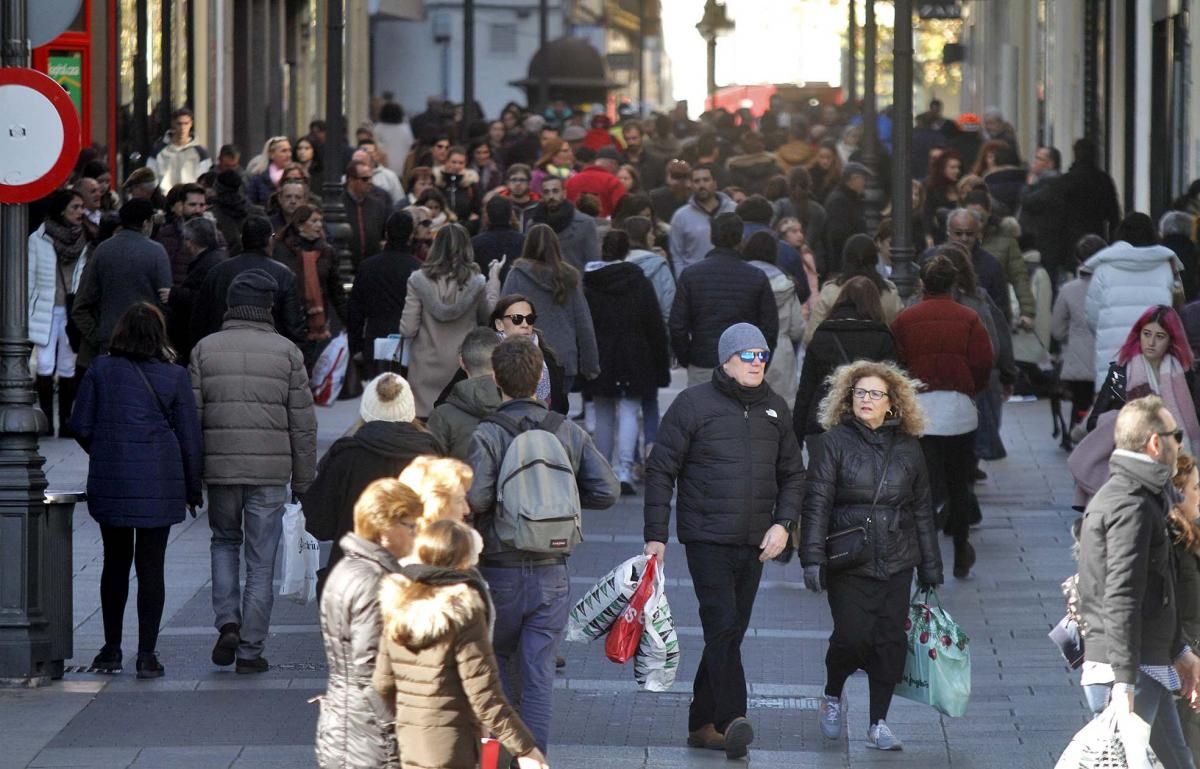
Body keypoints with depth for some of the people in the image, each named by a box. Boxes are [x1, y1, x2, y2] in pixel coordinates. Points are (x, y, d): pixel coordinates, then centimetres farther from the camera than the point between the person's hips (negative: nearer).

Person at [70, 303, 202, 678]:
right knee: (151, 566, 3)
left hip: (110, 480, 1)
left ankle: (111, 650, 19)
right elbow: (189, 436, 0)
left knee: (115, 563, 15)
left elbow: (81, 427, 0)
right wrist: (193, 489, 9)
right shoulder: (174, 376, -3)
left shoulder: (100, 370, -2)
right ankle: (147, 654, 1)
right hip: (159, 485, -1)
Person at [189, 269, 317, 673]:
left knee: (224, 541, 23)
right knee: (261, 562, 5)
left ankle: (228, 623, 4)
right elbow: (303, 423, -1)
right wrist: (303, 480, 7)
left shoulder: (205, 349, 1)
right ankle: (250, 650, 5)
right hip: (270, 472, -1)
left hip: (220, 469, 1)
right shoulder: (285, 352, -2)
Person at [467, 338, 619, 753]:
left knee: (494, 659, 17)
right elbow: (607, 491, -2)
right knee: (539, 671, 5)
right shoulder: (569, 433, 1)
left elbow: (474, 496, -23)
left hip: (500, 572, -2)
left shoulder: (487, 435, -12)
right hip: (552, 573, 2)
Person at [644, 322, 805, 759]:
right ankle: (732, 720, -24)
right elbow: (661, 470, -2)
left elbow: (793, 475, 19)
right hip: (707, 539, -5)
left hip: (754, 543, 5)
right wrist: (656, 536, -7)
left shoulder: (774, 408, 12)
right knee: (723, 627, -17)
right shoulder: (694, 404, -4)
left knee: (729, 633, 9)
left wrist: (783, 524, 2)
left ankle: (702, 723, 16)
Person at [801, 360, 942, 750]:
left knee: (891, 640, 1)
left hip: (896, 563, 3)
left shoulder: (908, 448, 10)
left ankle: (878, 722, 11)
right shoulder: (837, 441, 0)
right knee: (852, 635, -10)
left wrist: (930, 570, 15)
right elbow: (816, 502, -5)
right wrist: (813, 557, -14)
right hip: (848, 564, -3)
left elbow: (922, 511, 15)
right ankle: (833, 695, 20)